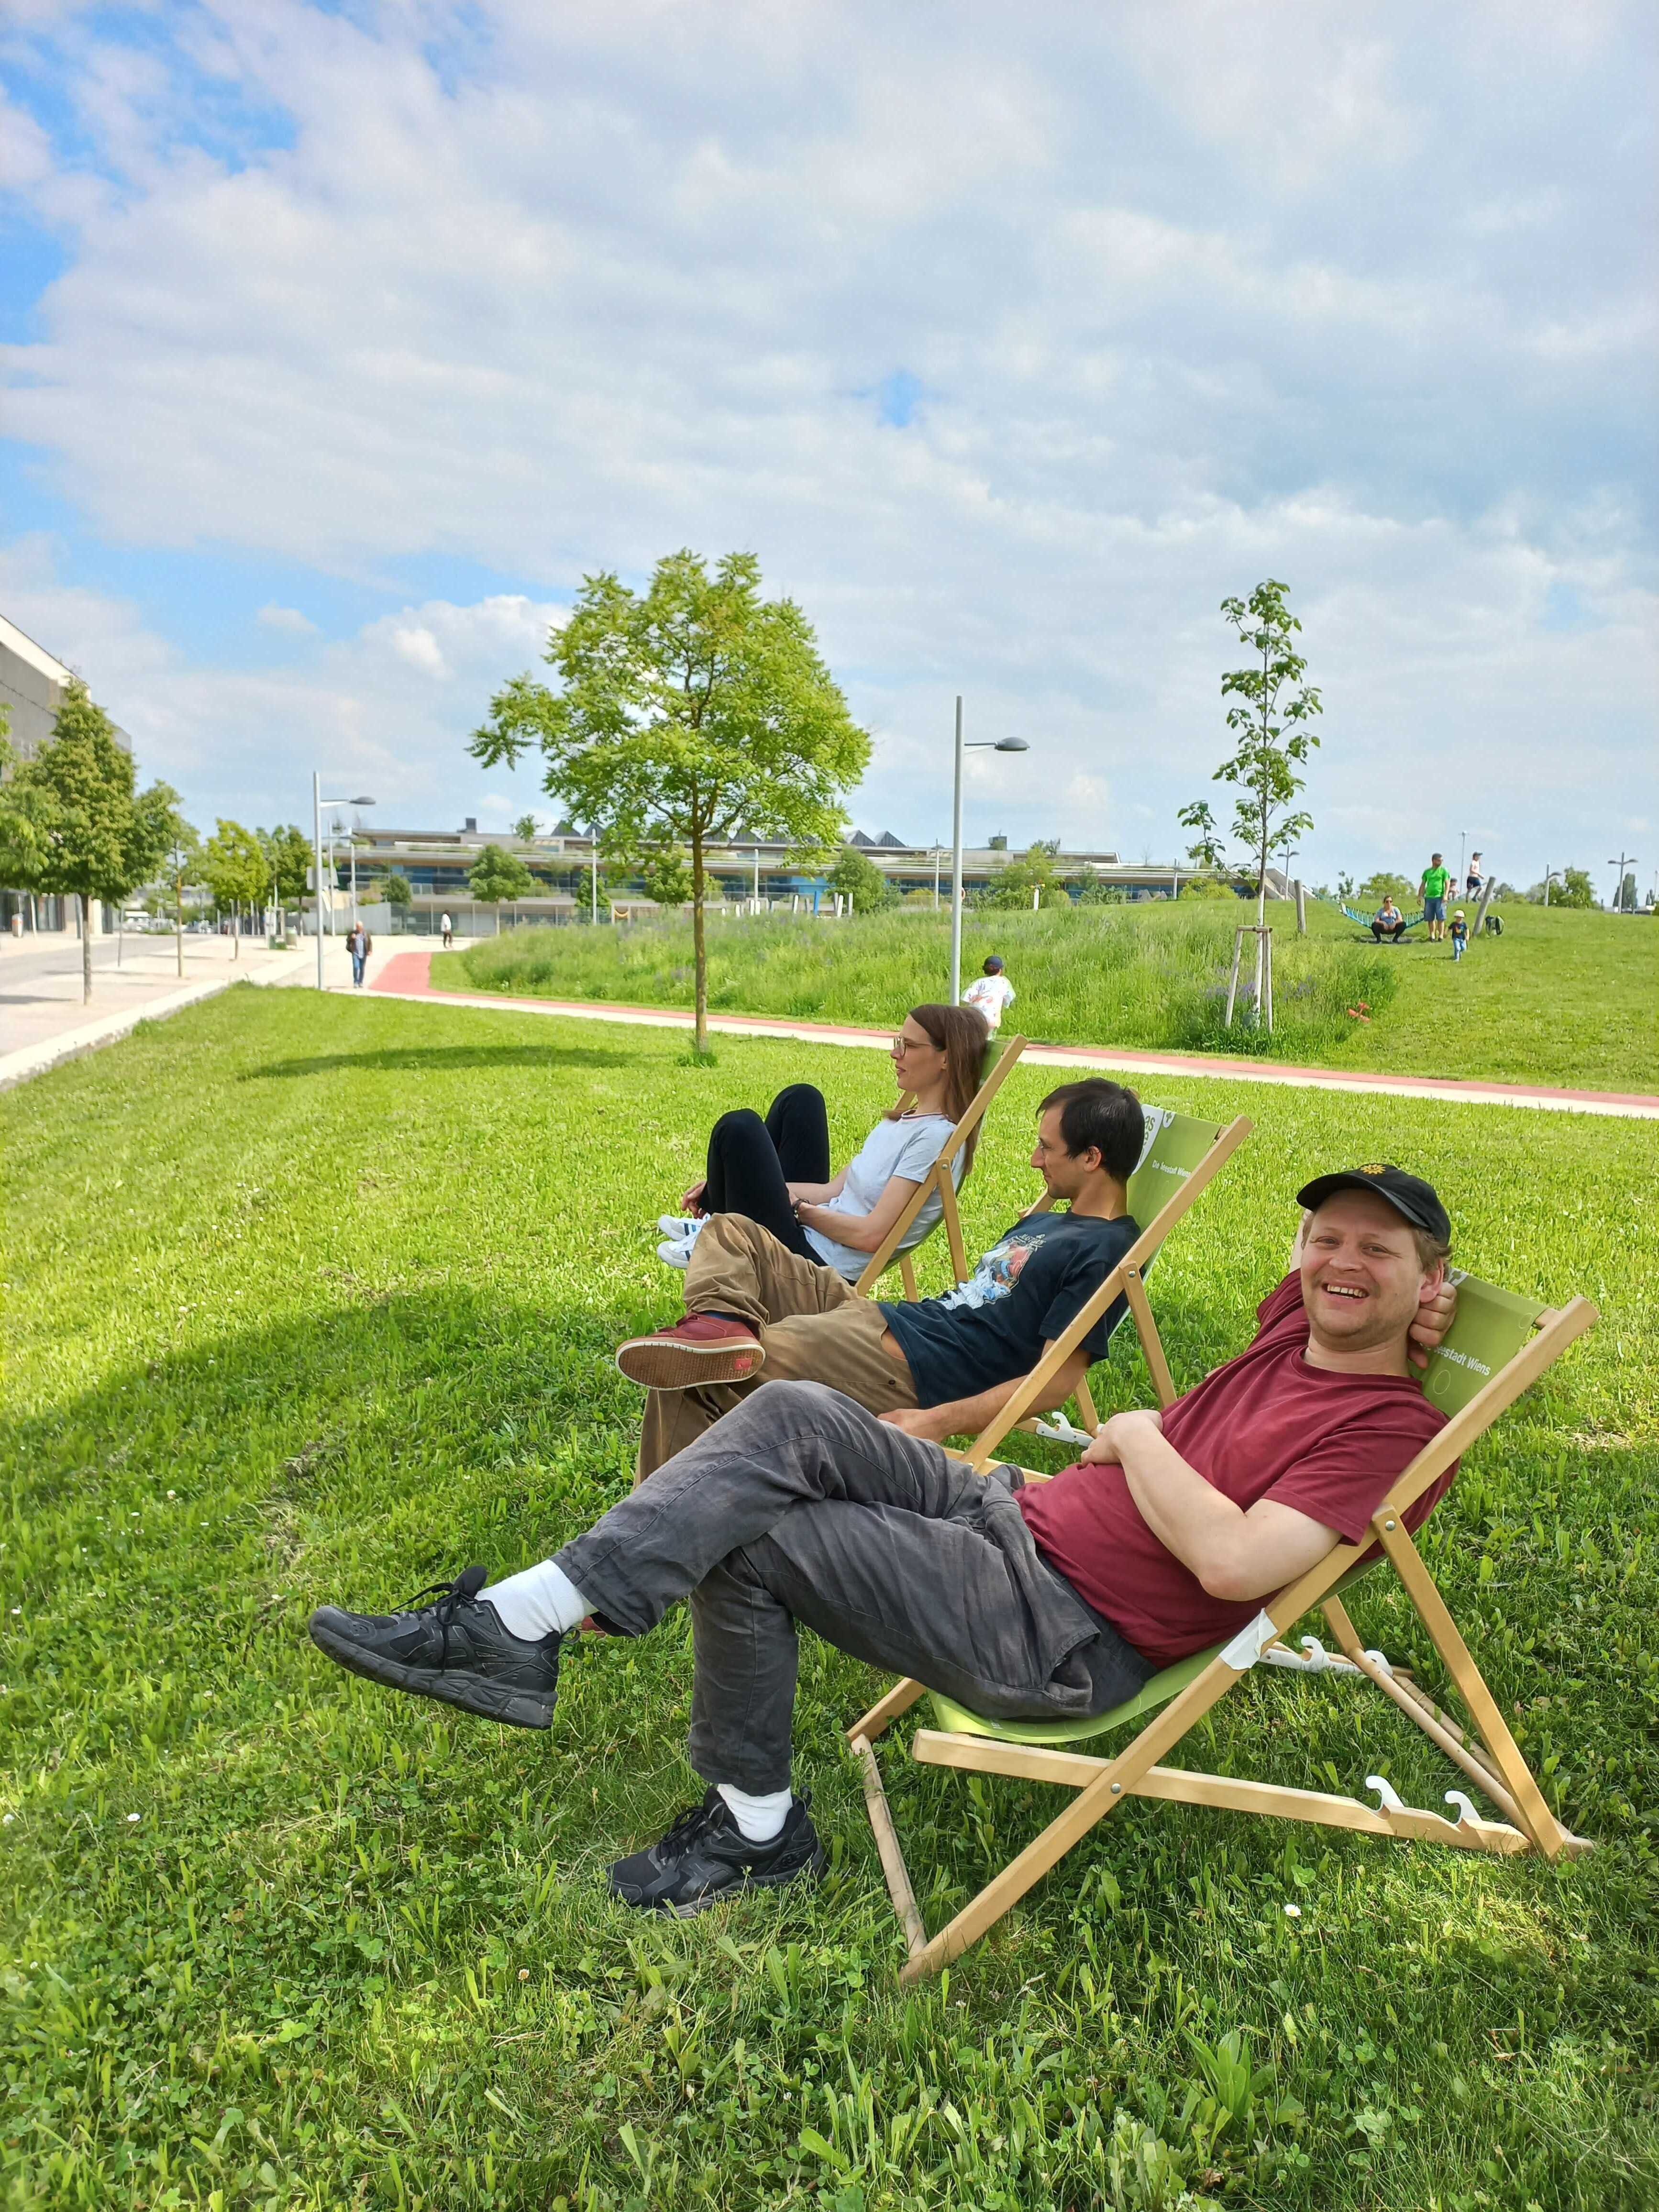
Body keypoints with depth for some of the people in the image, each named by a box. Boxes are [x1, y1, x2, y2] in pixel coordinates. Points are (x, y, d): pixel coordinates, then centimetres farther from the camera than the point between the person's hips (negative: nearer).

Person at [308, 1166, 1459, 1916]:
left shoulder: (1392, 1428, -13)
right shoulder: (1299, 1321, 10)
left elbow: (1232, 1561, -27)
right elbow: (1314, 1231, 35)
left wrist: (1138, 1438, -14)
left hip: (1063, 1643, -8)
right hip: (1015, 1516, 8)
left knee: (745, 1539, -13)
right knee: (795, 1419, -14)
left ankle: (759, 1830, 7)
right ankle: (517, 1624, -13)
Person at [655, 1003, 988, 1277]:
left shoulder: (936, 1137, -16)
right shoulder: (905, 1118, 13)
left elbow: (871, 1234, -21)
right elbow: (834, 1190, 10)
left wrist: (798, 1209, -9)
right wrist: (730, 1178, 6)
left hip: (822, 1270, -10)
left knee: (739, 1128, -16)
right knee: (800, 1098, 12)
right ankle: (717, 1218, 11)